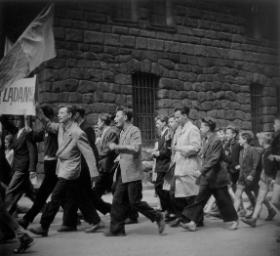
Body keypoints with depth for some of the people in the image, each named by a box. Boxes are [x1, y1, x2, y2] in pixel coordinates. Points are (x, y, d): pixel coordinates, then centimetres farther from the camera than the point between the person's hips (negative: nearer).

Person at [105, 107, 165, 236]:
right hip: (123, 173, 8)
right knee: (118, 201, 6)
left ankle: (158, 218, 10)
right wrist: (119, 153, 11)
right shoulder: (123, 132, 17)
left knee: (135, 202, -5)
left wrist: (117, 147, -24)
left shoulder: (134, 131, -11)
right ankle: (116, 229, 12)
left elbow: (136, 148, -26)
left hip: (133, 173, -8)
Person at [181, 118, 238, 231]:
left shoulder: (216, 141, -16)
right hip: (207, 177, 8)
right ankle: (192, 222, 3)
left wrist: (202, 170, -22)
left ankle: (233, 220, 21)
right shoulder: (206, 140, 10)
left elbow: (214, 159, -21)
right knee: (200, 199, 2)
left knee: (223, 200, 4)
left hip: (217, 177, -8)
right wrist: (202, 172, 10)